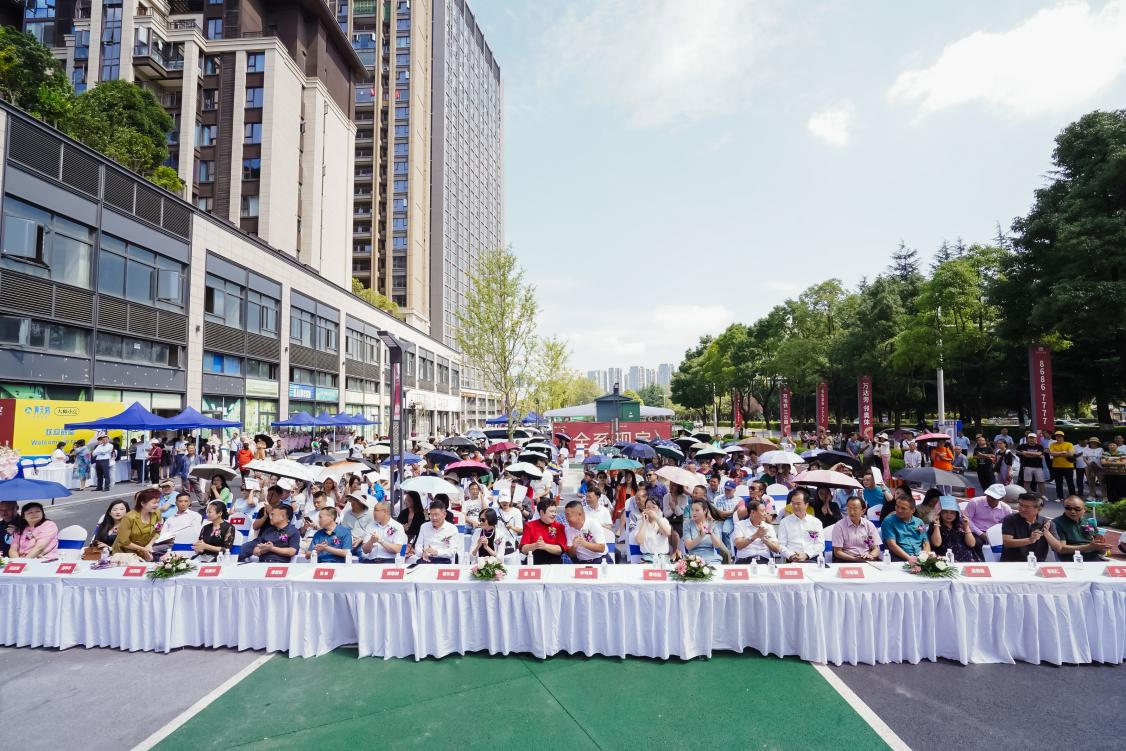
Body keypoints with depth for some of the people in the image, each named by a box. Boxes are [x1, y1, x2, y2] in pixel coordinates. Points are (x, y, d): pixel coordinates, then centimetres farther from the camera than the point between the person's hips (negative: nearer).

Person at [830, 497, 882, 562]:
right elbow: (837, 552, -2)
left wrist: (871, 555, -11)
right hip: (847, 561, -2)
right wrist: (854, 559, -17)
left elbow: (876, 549, 12)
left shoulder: (870, 525, 13)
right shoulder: (839, 526, 0)